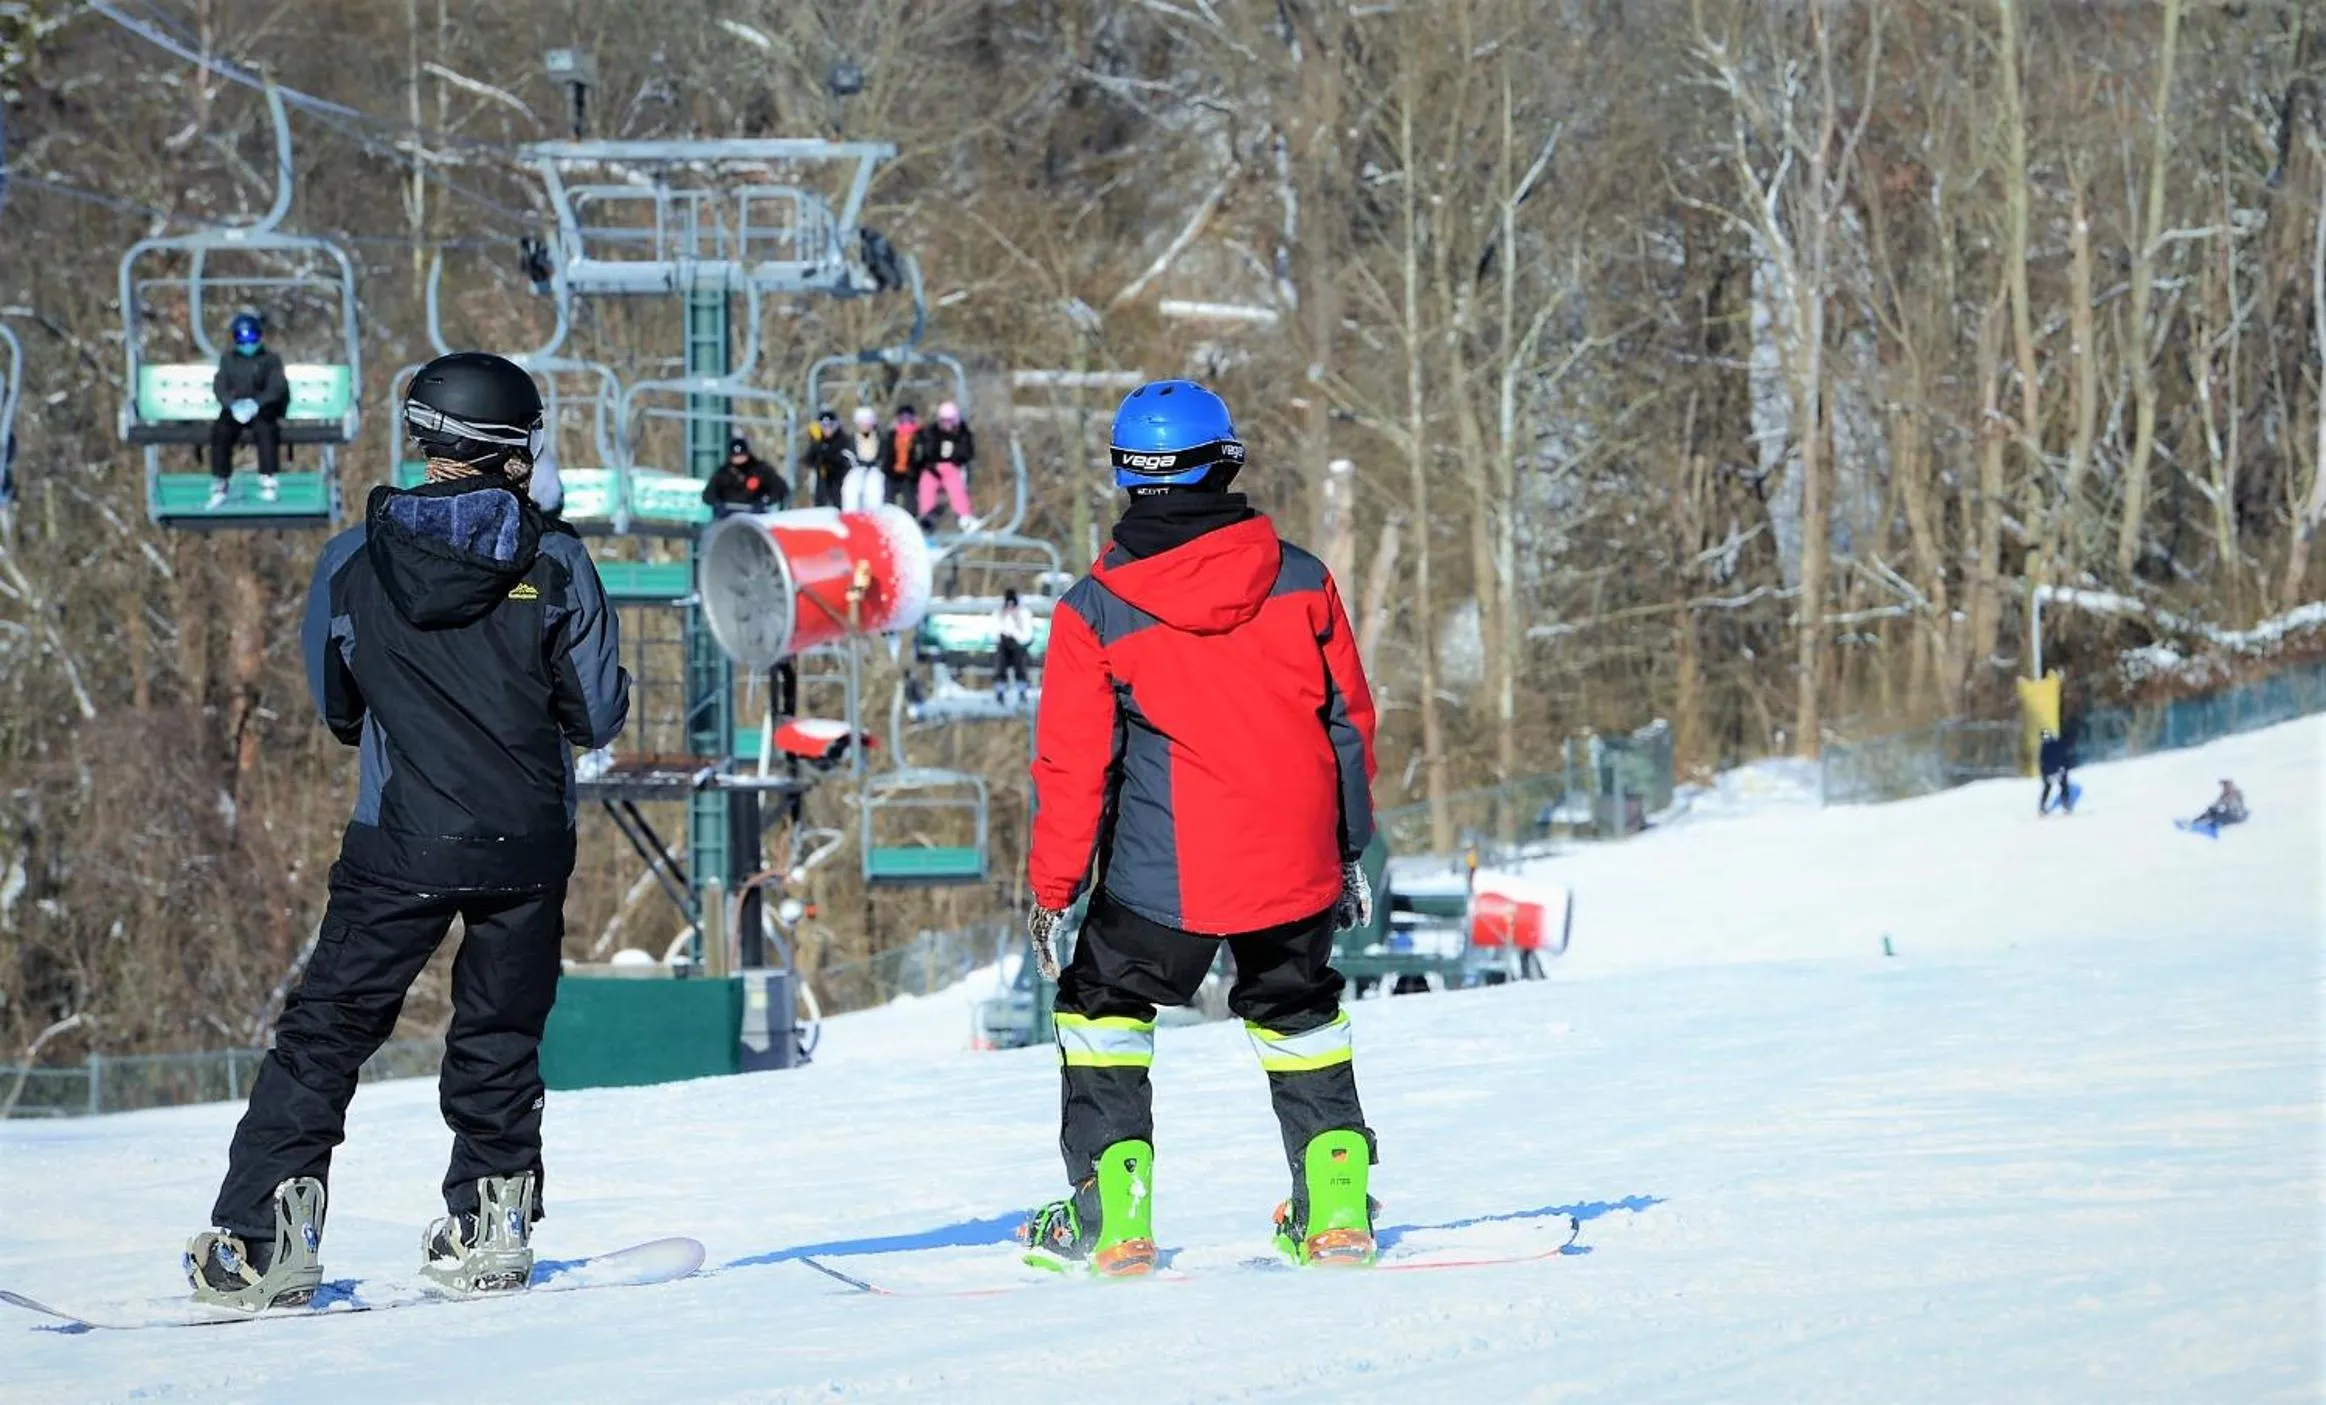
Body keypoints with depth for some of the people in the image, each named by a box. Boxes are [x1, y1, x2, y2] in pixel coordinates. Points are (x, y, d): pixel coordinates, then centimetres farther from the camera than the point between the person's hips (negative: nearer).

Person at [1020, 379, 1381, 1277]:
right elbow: (1348, 719, 7)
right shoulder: (1300, 580, -1)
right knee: (1300, 1015, 23)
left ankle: (1112, 1213, 8)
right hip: (1296, 863, 3)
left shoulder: (1095, 611, -8)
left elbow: (1072, 763, -5)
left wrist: (1052, 887, 4)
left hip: (1163, 874, -3)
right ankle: (1336, 1206, 20)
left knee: (1104, 1009, 16)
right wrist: (1350, 848, 19)